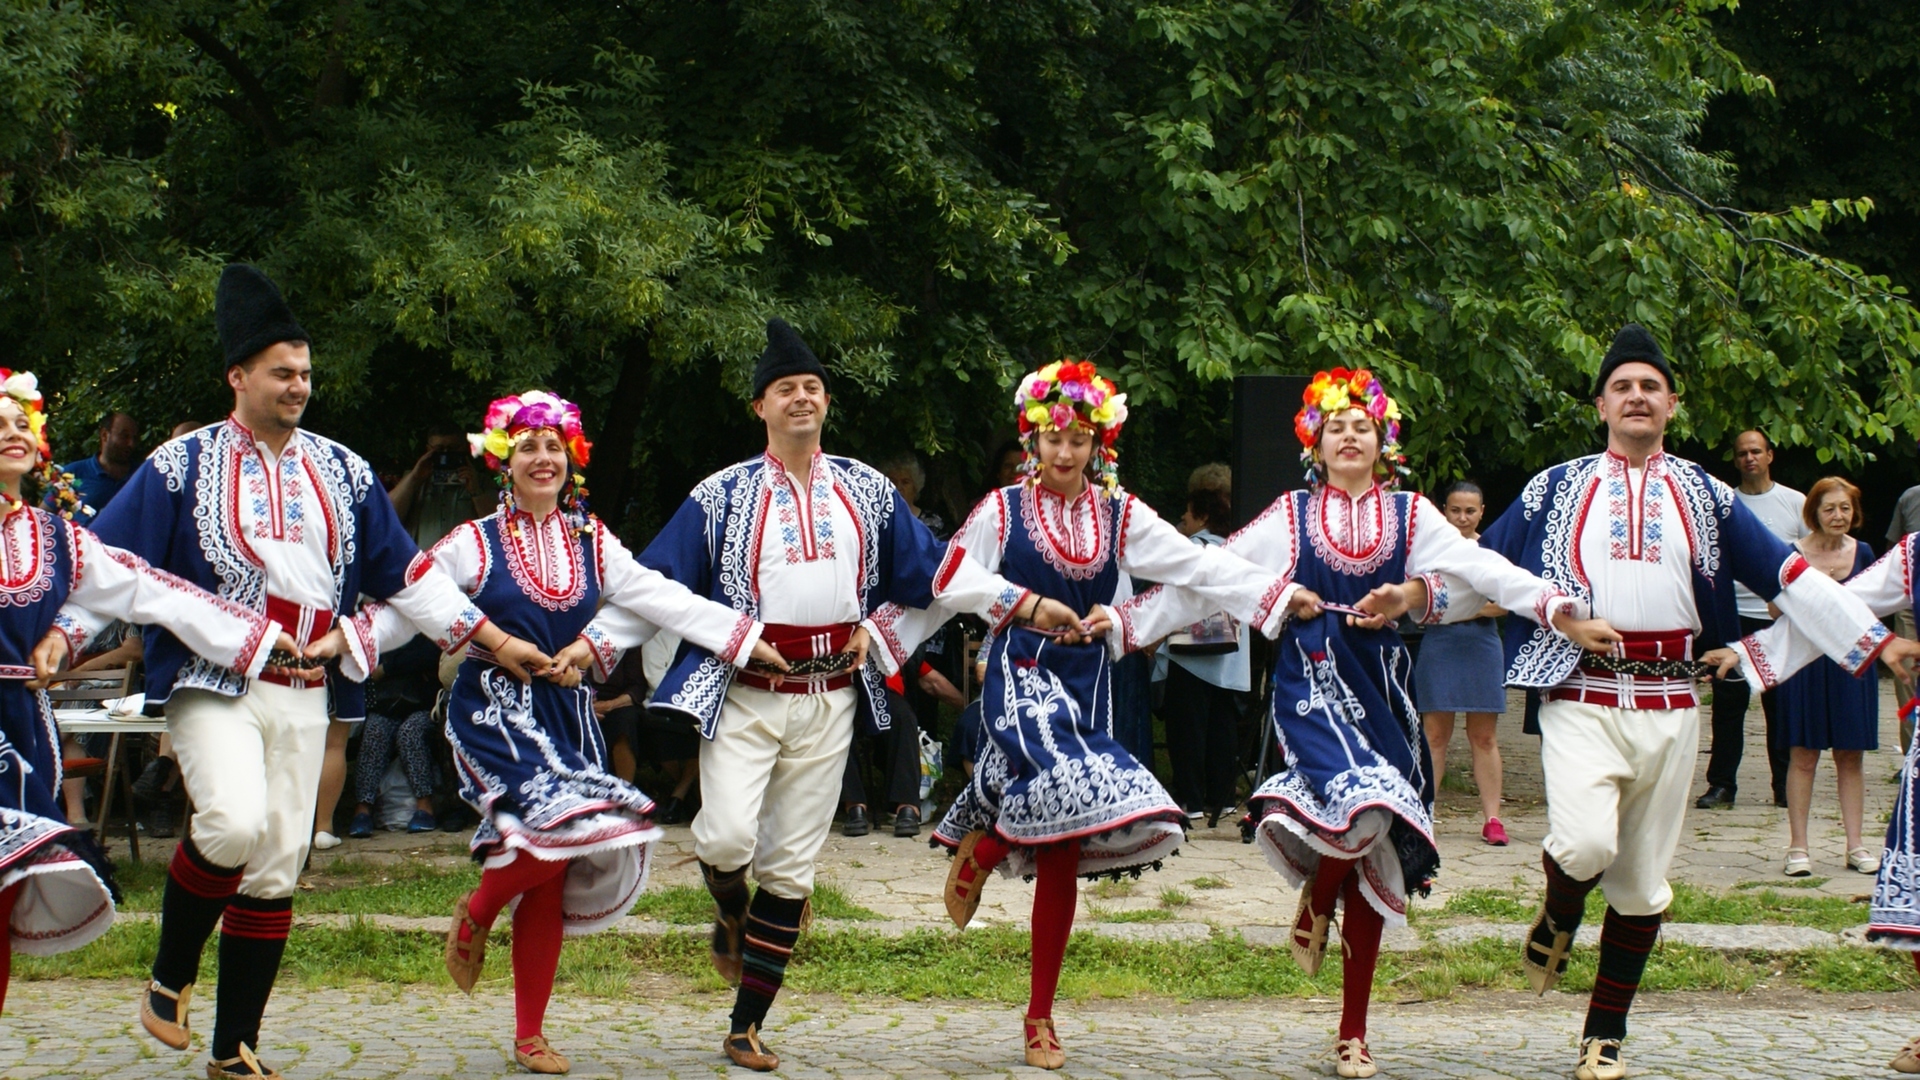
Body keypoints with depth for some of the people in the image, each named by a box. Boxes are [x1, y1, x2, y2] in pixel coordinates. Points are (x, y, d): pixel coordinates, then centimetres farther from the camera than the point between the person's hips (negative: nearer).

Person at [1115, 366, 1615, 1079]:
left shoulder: (1409, 515, 9)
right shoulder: (1291, 517, 6)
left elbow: (1484, 570, 3)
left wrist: (1565, 615, -7)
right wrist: (1127, 623, 0)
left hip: (1380, 684, 2)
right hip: (1311, 679, -2)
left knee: (1373, 859, 3)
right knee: (1363, 801, -29)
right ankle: (1315, 905, 4)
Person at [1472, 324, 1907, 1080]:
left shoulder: (1705, 497, 12)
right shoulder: (1556, 490, 8)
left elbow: (1789, 576, 10)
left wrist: (1876, 642, 4)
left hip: (1668, 705, 2)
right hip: (1580, 697, -2)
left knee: (1642, 885, 5)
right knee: (1585, 844, -24)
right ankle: (1558, 916, 11)